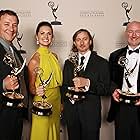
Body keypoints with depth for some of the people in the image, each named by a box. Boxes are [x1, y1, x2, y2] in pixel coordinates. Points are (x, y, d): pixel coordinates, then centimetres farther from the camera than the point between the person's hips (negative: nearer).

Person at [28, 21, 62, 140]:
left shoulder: (54, 56, 6)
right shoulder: (35, 59, -13)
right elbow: (31, 86, -7)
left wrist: (61, 103, 13)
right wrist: (37, 91, -29)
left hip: (56, 101, 6)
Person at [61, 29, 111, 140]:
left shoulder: (102, 63, 0)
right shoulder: (69, 63, 11)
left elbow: (106, 89, -6)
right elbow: (63, 87, 12)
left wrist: (87, 83, -20)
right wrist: (71, 91, -10)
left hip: (91, 113, -3)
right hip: (71, 111, 3)